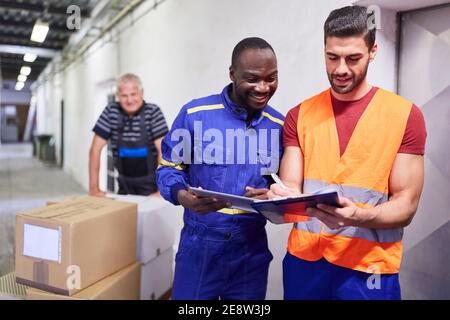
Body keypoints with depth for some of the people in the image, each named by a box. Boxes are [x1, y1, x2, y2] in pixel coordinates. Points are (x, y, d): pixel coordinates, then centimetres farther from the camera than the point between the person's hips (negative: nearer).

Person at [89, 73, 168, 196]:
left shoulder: (153, 112, -10)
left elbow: (164, 151, -15)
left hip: (151, 185, -3)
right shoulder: (110, 112, -3)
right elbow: (96, 148, -3)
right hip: (125, 185, 3)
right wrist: (94, 188, -8)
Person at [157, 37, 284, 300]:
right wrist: (183, 197, -23)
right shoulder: (194, 114, -9)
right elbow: (169, 167, -1)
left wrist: (271, 196, -13)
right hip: (200, 245, -2)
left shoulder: (280, 125, 3)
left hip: (252, 249, 3)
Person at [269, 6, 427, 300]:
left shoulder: (405, 115, -6)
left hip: (368, 267, -2)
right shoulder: (300, 115, 2)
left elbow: (405, 206, -8)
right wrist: (282, 197, -25)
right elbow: (291, 187, -2)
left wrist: (356, 216, -26)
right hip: (303, 258, 3)